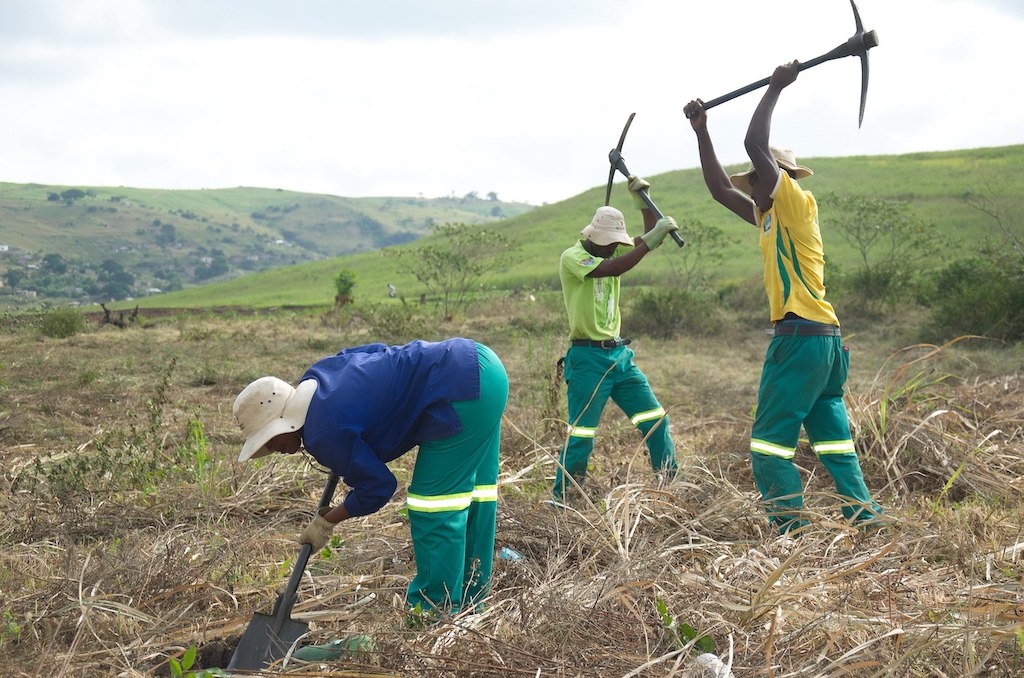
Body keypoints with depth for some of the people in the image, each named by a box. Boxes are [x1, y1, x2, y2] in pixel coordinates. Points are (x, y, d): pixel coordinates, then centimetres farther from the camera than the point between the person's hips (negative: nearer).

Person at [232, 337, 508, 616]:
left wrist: (325, 522, 6)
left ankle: (436, 607, 8)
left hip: (462, 388, -10)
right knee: (473, 487, 18)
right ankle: (470, 597, 32)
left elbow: (377, 488, -10)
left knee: (434, 498, -2)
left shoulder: (324, 433, -17)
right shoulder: (315, 376, 8)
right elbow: (377, 351, 21)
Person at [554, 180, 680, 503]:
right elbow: (612, 269, -29)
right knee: (581, 435, -5)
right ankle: (559, 500, 7)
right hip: (588, 358, -7)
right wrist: (650, 242, -32)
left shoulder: (612, 253, 10)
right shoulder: (572, 257, -12)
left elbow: (649, 238, 9)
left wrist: (642, 201, -3)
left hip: (619, 355, 7)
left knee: (656, 419, 8)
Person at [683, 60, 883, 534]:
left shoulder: (797, 204, -5)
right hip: (822, 340, 10)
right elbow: (720, 189, 25)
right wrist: (702, 133, 22)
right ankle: (865, 519, 10)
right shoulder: (768, 216, 19)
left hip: (800, 338, -10)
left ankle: (791, 530, -6)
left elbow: (755, 145, -15)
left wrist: (775, 88, -7)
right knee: (832, 438, 10)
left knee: (770, 442, -7)